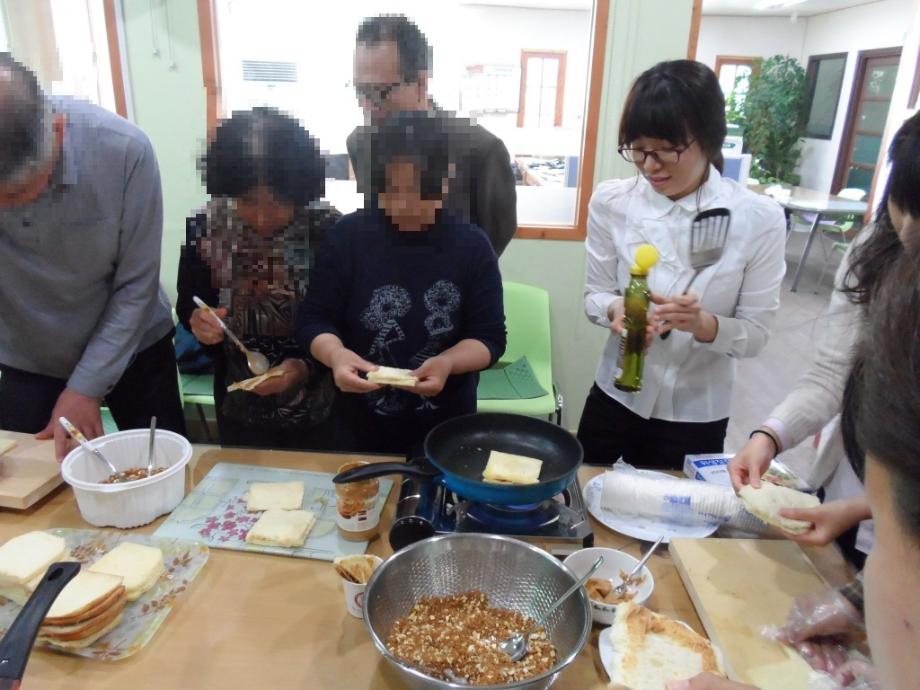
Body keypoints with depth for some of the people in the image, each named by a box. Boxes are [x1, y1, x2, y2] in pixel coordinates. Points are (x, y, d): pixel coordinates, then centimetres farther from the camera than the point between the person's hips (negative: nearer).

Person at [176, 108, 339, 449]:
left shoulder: (329, 230, -19)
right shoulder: (205, 228, -11)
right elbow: (186, 303, 3)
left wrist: (308, 367, -25)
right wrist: (195, 319, -18)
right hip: (240, 410, 3)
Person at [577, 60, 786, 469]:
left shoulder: (758, 219, -14)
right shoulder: (611, 202, -9)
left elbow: (756, 334, -10)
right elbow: (594, 295, -2)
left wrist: (703, 324, -29)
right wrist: (616, 310, -23)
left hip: (697, 416, -1)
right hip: (615, 399, 2)